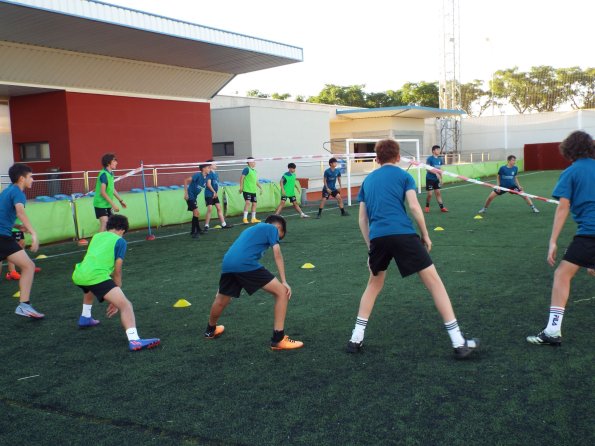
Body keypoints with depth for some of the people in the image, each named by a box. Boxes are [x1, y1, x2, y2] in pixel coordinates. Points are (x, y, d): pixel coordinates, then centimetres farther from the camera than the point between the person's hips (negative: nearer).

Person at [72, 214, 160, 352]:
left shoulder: (97, 236, 28)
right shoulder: (120, 241, 11)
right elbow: (117, 271, 10)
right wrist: (115, 300, 18)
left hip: (78, 275, 8)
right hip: (96, 276, -8)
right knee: (125, 305, -13)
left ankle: (85, 318, 56)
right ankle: (134, 340, -32)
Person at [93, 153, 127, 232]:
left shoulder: (111, 174, 7)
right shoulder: (104, 174, -19)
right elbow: (103, 192, -23)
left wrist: (121, 200, 22)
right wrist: (113, 204, -23)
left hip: (108, 204, 9)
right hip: (101, 204, -9)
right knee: (104, 223, -19)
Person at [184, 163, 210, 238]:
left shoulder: (205, 177, 3)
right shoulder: (198, 175, -19)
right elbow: (186, 180, -19)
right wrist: (186, 193, -20)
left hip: (194, 197, 8)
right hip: (190, 196, -8)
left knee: (196, 214, 19)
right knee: (196, 213, -12)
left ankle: (198, 230, 33)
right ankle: (193, 232, -5)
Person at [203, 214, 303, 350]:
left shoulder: (252, 229, 38)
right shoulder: (272, 228, 16)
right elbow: (277, 255, 3)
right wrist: (284, 282, 0)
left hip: (227, 263, 8)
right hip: (246, 264, -8)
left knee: (221, 300, 32)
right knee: (281, 292, 0)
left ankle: (211, 330, 57)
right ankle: (278, 339, -2)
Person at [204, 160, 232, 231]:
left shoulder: (215, 174, 12)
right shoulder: (209, 173, -13)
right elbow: (208, 184, -18)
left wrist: (216, 193, 5)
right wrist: (214, 192, -13)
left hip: (214, 195, 9)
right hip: (209, 194, -9)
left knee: (219, 208, 10)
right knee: (210, 209, -8)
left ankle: (223, 224, 17)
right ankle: (206, 226, 1)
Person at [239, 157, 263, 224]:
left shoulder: (255, 171, 16)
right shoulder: (246, 169, -7)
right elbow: (242, 178, -10)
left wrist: (260, 188, 23)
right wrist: (241, 187, -15)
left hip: (253, 190, 8)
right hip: (247, 190, -8)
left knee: (254, 203, 11)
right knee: (248, 202, -18)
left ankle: (253, 218, 23)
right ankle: (245, 218, -12)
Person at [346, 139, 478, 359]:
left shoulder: (368, 180, 23)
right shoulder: (403, 175, 12)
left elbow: (362, 219, 20)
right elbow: (414, 206, -2)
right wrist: (425, 235, 9)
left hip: (377, 237, 4)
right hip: (403, 234, -4)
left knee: (374, 285, 26)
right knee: (434, 281, 4)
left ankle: (356, 339, 24)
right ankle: (459, 343, 3)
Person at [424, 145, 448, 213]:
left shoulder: (440, 159, 7)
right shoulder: (430, 158, -12)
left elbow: (439, 169, 15)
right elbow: (427, 169, -18)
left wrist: (441, 178, 13)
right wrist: (436, 173, -25)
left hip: (436, 179, 6)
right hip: (430, 179, -6)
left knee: (438, 192, 5)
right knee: (430, 194, -4)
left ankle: (442, 207, 6)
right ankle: (427, 207, 16)